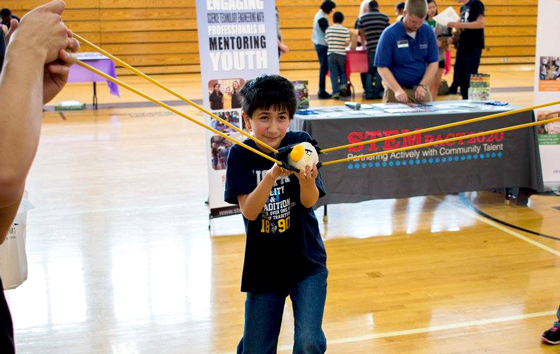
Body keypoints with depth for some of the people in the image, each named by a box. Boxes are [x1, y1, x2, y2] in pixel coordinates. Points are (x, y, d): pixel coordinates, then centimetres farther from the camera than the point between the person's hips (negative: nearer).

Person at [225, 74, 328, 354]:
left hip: (307, 262, -1)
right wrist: (271, 176, -36)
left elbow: (309, 202, -16)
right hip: (263, 267, 1)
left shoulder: (301, 144, -9)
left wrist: (306, 179, -39)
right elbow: (249, 210, -19)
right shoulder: (240, 155, -9)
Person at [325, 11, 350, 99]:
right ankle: (343, 84, -5)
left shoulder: (328, 30, 1)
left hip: (331, 54, 0)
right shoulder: (346, 30, -2)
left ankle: (335, 92, -2)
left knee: (333, 73, 3)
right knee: (342, 72, 19)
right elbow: (347, 43, -6)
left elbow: (327, 42, 1)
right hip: (341, 54, 0)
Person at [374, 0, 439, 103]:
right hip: (397, 90, -3)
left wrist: (422, 86, -11)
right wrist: (397, 89, -24)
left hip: (421, 90, 3)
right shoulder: (389, 34, -11)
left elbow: (433, 63, 3)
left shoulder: (428, 32, -1)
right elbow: (382, 67, -12)